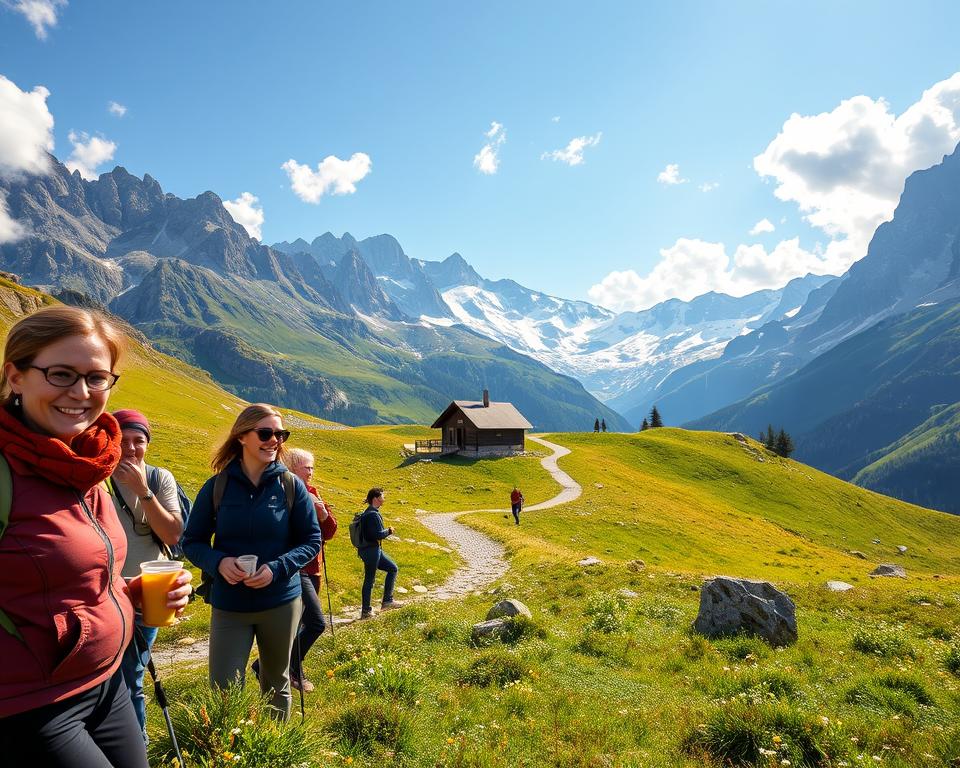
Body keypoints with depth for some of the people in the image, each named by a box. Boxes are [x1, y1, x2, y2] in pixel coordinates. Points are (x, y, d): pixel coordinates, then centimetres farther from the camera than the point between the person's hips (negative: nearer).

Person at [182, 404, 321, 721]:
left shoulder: (291, 485, -7)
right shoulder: (217, 486, -6)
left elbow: (311, 540, -2)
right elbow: (192, 542, 1)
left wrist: (277, 568, -18)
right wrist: (218, 562, -19)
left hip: (281, 603, 1)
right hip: (229, 607, 0)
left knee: (276, 686, 18)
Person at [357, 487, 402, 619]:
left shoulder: (367, 513, 13)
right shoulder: (373, 515, -20)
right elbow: (378, 534, -25)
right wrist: (389, 531, -7)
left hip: (374, 550, 10)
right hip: (371, 550, -10)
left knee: (393, 568, 14)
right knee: (369, 580, -1)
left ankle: (387, 601, 14)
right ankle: (366, 611, 8)